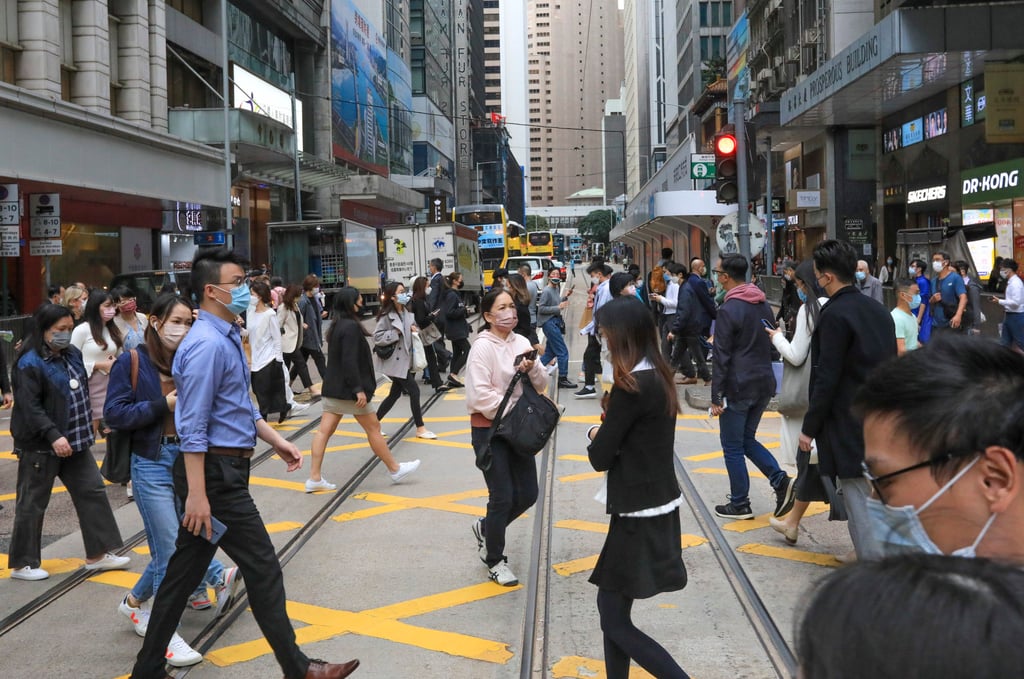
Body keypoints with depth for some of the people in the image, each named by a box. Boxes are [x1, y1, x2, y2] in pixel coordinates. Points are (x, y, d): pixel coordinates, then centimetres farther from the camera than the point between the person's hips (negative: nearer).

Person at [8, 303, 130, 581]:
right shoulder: (29, 364, -17)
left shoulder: (72, 353, 8)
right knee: (32, 503, 3)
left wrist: (84, 427, 19)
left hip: (75, 442, 8)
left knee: (92, 491, 7)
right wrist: (53, 436, -30)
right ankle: (22, 563, 16)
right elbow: (30, 407, -23)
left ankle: (97, 554, 15)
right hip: (40, 446, -8)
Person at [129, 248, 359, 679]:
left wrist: (277, 441, 18)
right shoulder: (207, 345, -19)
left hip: (225, 470, 10)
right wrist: (197, 494, -23)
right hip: (214, 473, -10)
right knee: (263, 570, 1)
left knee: (184, 572, 14)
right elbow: (193, 427, -21)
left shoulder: (228, 337, 13)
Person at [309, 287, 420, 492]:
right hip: (348, 390, -9)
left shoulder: (337, 325, 11)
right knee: (373, 428, 4)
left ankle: (315, 478, 5)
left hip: (333, 387, 9)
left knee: (324, 431, 5)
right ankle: (395, 469, 17)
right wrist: (359, 389, -23)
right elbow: (350, 361, -24)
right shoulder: (351, 327, -17)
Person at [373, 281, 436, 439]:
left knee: (394, 394, 13)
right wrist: (396, 333, -20)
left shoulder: (407, 314, 8)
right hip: (395, 362, -8)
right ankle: (420, 428, 5)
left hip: (406, 360, 8)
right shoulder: (386, 316, -13)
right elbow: (377, 337, -17)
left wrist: (414, 331, -1)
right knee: (414, 391, -6)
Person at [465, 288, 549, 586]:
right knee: (503, 498, -1)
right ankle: (494, 560, 20)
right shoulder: (482, 347, -14)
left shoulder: (521, 342, 5)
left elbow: (541, 385, 6)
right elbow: (480, 395, -21)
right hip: (489, 430, -6)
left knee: (528, 494, 9)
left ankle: (486, 527, 35)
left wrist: (532, 368, -14)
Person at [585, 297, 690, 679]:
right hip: (656, 504, 9)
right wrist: (608, 433, -1)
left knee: (615, 621, -2)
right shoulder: (658, 376, 7)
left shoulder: (631, 386, -20)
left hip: (639, 514, -9)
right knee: (612, 607, 16)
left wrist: (595, 434, 5)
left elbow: (600, 458, -14)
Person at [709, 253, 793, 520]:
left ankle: (740, 504, 11)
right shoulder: (764, 305, 8)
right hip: (764, 384, 8)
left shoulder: (729, 310, -16)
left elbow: (721, 357, -16)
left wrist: (716, 397, -13)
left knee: (732, 447, 5)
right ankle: (780, 481, 3)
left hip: (738, 387, -8)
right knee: (747, 439, 19)